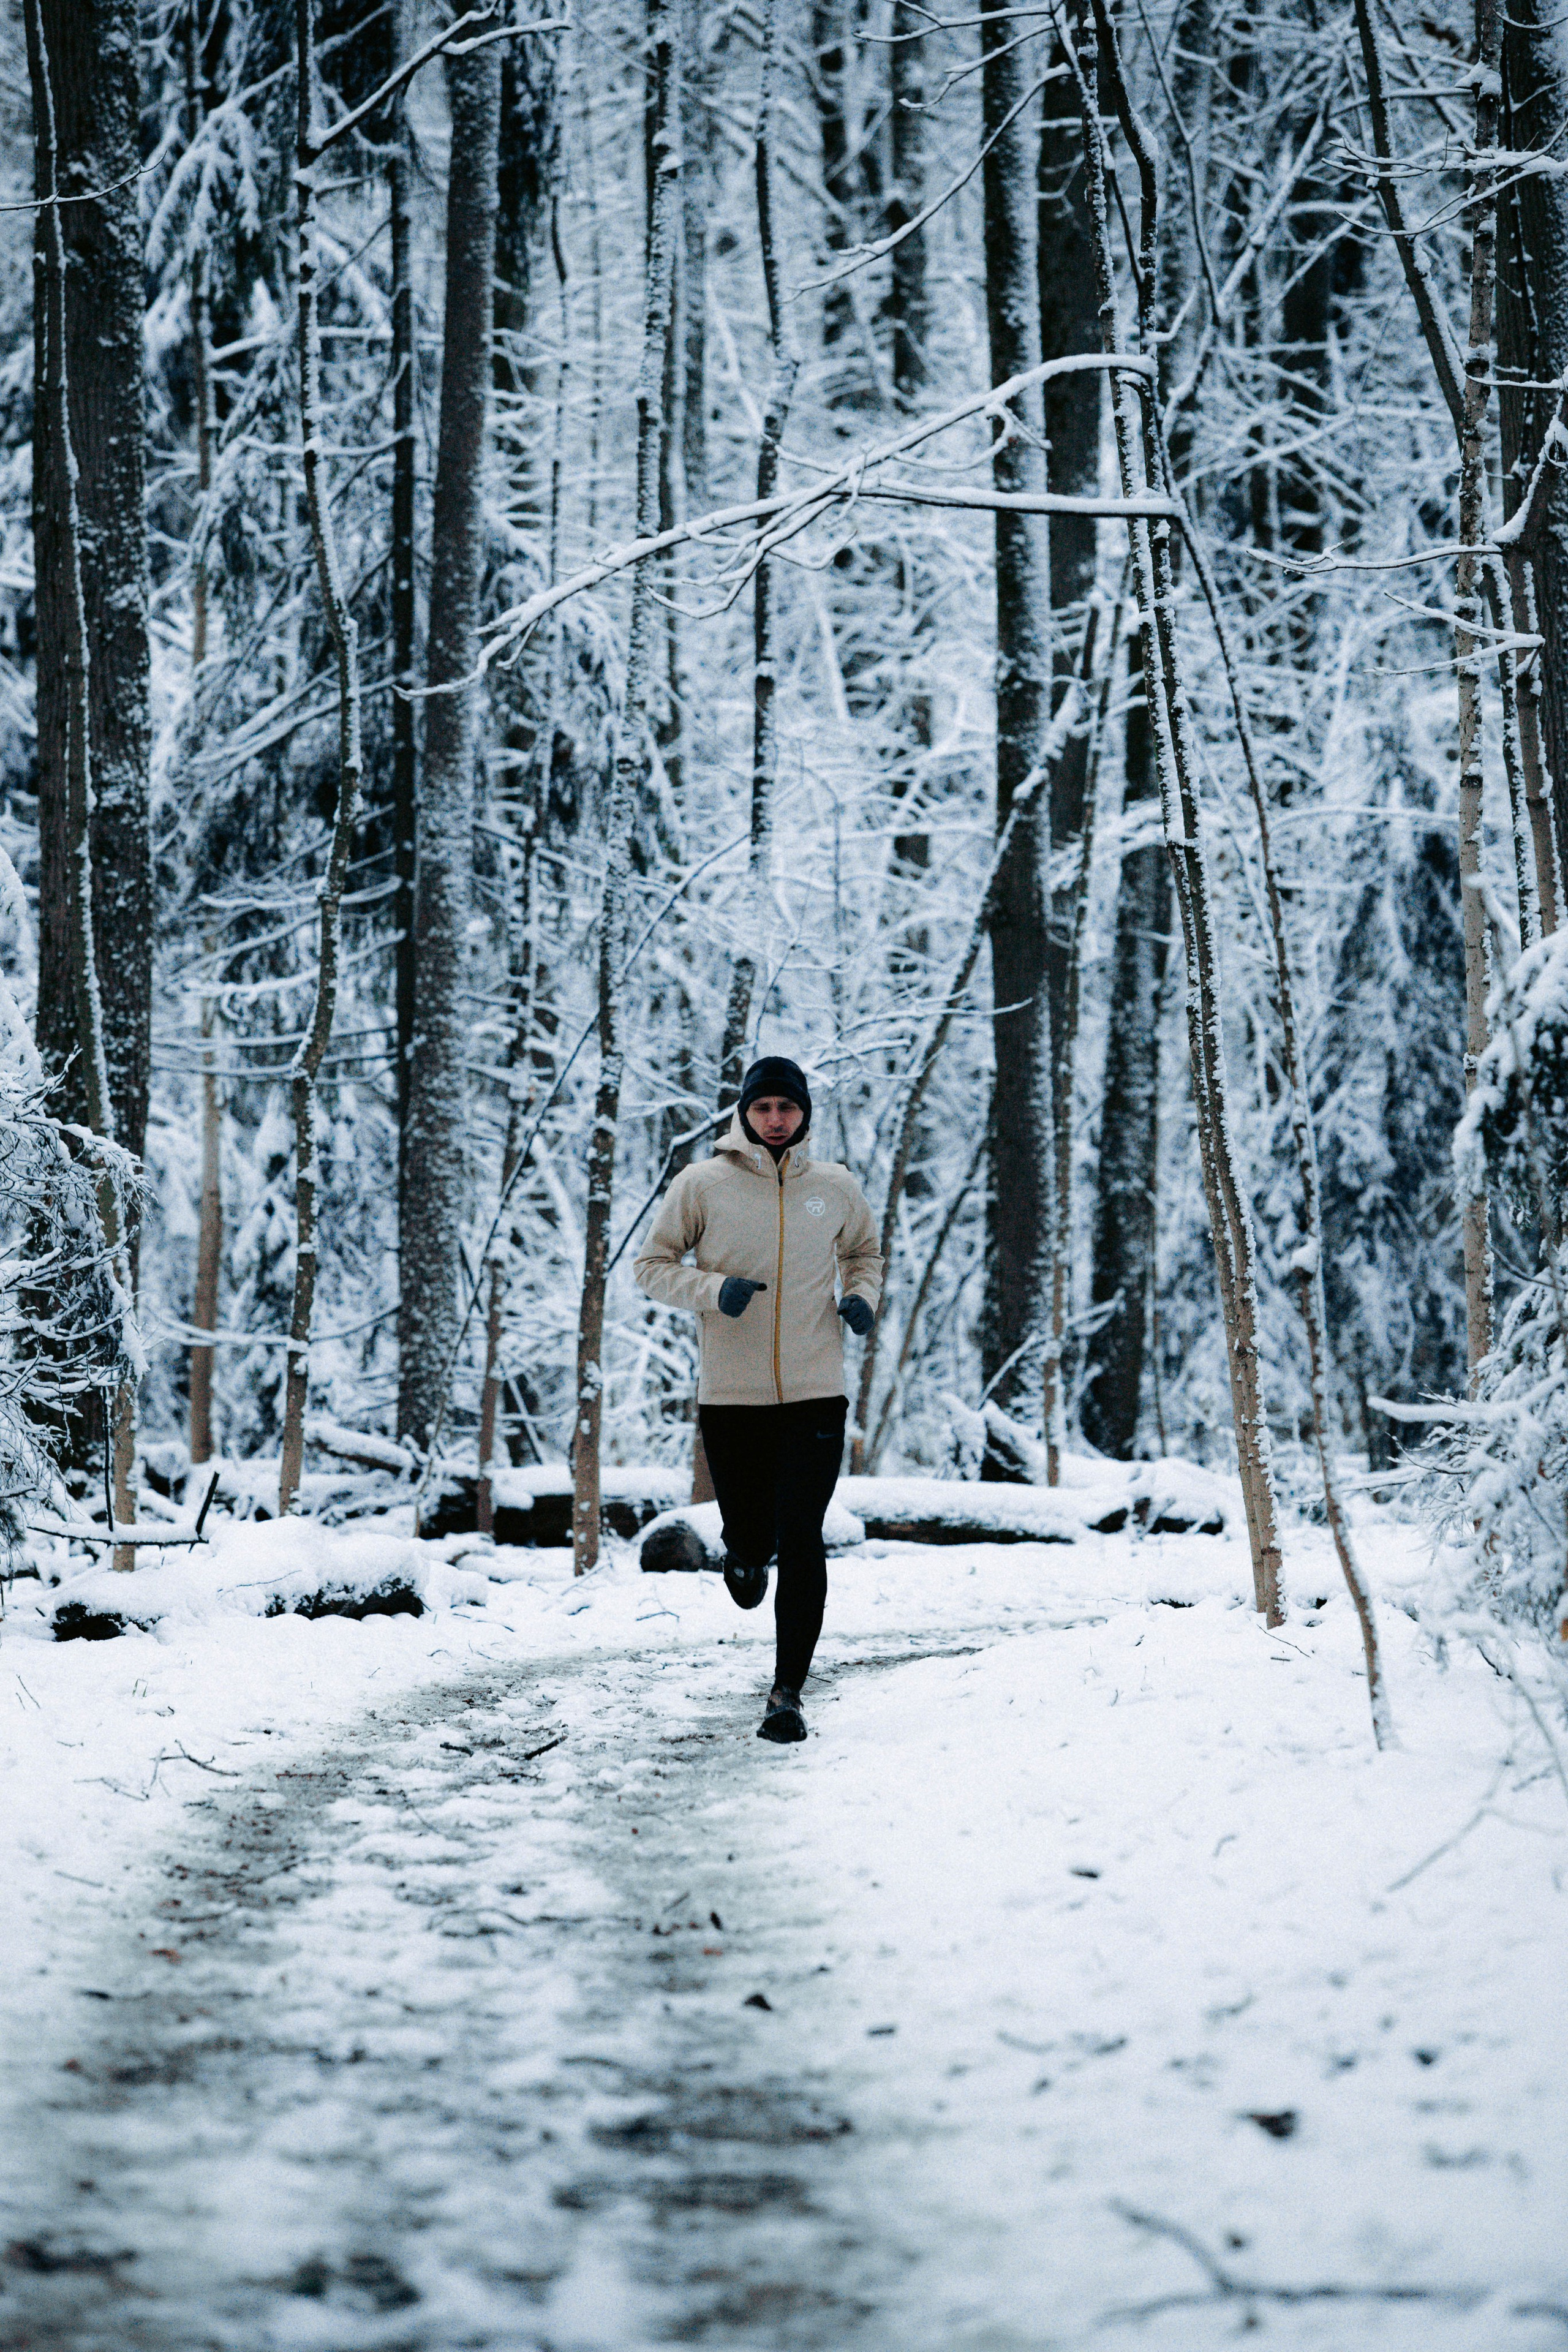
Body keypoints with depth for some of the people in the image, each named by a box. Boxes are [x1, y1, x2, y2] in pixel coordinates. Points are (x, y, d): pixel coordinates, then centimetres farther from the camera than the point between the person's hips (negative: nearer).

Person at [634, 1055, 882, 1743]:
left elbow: (864, 1252, 24)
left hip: (816, 1394, 0)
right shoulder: (702, 1184, -2)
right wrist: (713, 1290, -15)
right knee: (751, 1540, 6)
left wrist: (862, 1296, 2)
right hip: (730, 1396, 0)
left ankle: (788, 1692, -2)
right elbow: (651, 1266, 3)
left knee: (800, 1542, -9)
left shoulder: (835, 1188, 6)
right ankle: (744, 1550, 46)